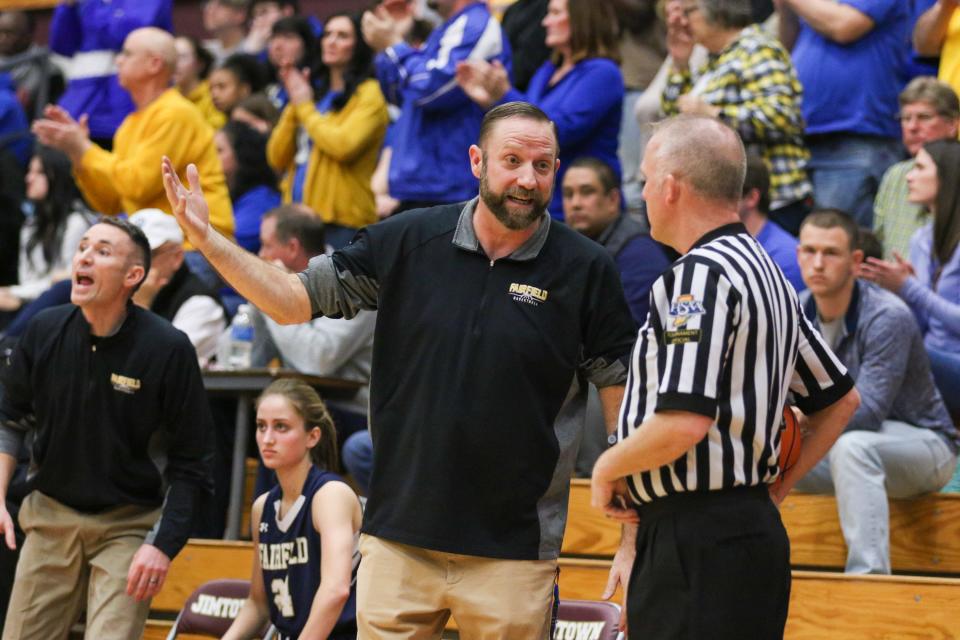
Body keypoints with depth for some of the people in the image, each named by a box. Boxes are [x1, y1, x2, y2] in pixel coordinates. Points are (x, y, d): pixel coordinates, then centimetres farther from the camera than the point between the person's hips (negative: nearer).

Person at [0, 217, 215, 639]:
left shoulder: (168, 349, -14)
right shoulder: (44, 332, -4)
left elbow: (190, 463, -8)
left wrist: (164, 544, -14)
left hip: (129, 525, -4)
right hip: (51, 517, 4)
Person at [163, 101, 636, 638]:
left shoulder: (586, 269, -3)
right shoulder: (408, 241, 2)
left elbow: (622, 391, 1)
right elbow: (294, 301, 6)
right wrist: (207, 239, -6)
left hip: (512, 550, -2)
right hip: (400, 538, 2)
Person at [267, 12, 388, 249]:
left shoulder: (369, 94, 0)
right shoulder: (316, 93, 18)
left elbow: (343, 146, -17)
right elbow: (277, 158, 12)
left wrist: (305, 107, -4)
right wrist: (294, 105, 1)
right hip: (300, 217, 6)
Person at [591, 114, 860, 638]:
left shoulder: (699, 276, -14)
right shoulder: (767, 274, 17)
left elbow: (683, 423, -24)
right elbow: (840, 399, 25)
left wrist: (607, 469, -7)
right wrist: (777, 487, 22)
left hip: (699, 542, -10)